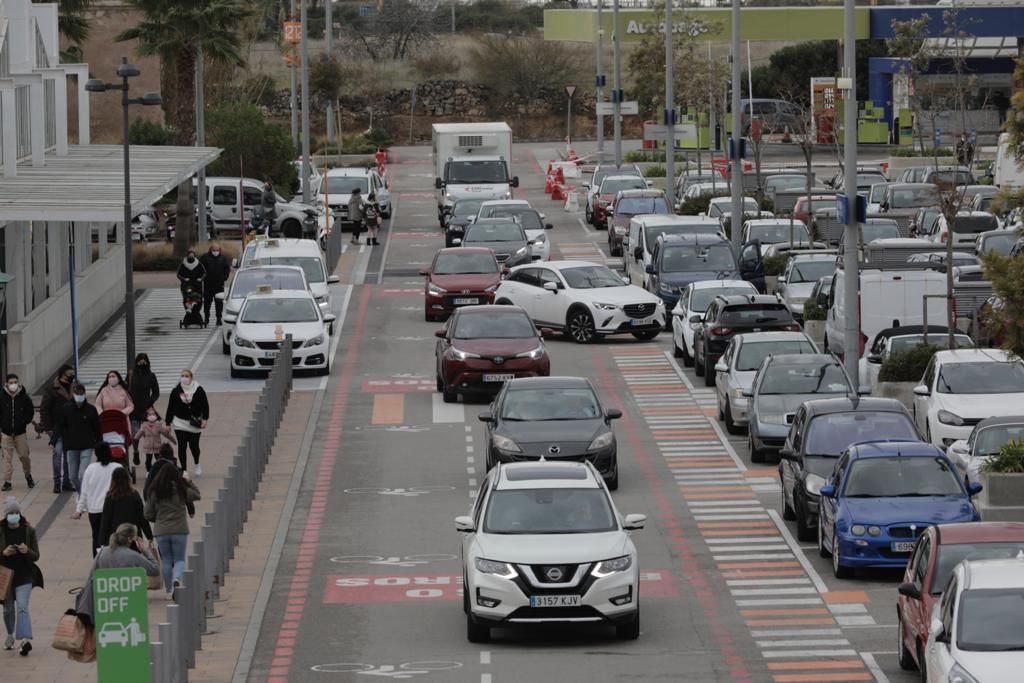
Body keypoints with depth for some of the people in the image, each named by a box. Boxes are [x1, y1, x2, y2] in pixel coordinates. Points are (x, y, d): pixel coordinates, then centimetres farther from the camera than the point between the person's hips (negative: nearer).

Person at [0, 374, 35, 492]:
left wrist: (24, 422, -3)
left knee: (24, 455, 2)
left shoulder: (24, 397, 0)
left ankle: (28, 475, 27)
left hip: (20, 433, 0)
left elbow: (30, 412, 8)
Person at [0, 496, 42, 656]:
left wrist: (27, 551, -20)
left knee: (22, 607, -16)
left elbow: (36, 556, 1)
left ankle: (25, 639, -27)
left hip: (24, 575, -2)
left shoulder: (28, 531, -2)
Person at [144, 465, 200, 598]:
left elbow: (148, 515, 2)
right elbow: (196, 495, 10)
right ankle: (177, 578, -23)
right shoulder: (181, 490, -7)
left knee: (166, 561, 13)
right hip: (180, 530, -2)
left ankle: (169, 591, 14)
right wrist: (189, 481, 16)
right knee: (179, 559, 7)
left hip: (161, 532, 2)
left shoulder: (154, 492, -2)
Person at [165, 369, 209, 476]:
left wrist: (204, 419, -7)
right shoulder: (176, 391, -1)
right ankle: (184, 470, 8)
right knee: (182, 446, -2)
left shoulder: (199, 390, -4)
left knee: (194, 446, 6)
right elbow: (170, 408, 4)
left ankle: (197, 464, 36)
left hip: (195, 423, -1)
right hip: (180, 423, 1)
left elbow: (205, 405, 2)